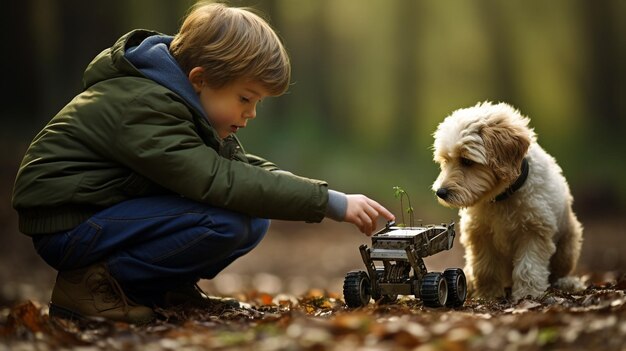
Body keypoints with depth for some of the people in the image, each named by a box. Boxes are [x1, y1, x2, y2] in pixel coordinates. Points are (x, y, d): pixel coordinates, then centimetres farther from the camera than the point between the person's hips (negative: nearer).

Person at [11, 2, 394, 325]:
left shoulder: (178, 102, 5)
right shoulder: (141, 108, -25)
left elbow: (242, 165, 6)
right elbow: (222, 181, -35)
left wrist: (319, 198, -13)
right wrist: (330, 202, -33)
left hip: (113, 211, 9)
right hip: (66, 225, -9)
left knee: (254, 219, -5)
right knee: (224, 221, -27)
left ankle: (158, 288, 3)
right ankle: (92, 283, -15)